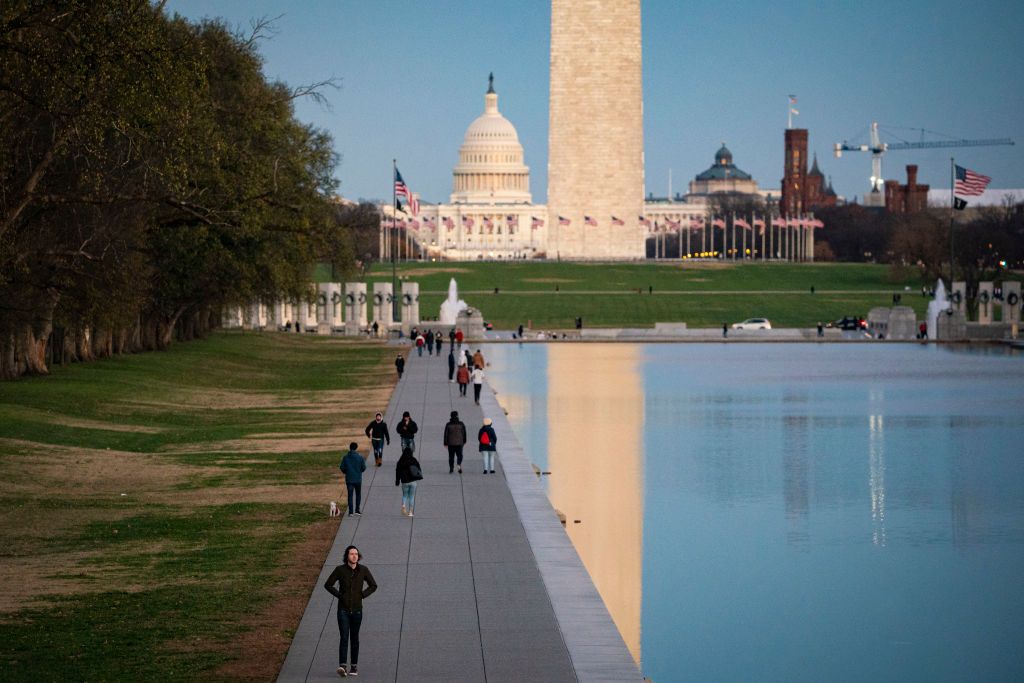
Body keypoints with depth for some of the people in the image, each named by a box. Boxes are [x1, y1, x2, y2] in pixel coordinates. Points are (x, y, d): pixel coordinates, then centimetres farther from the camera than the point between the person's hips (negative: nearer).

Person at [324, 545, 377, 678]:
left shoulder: (363, 570, -3)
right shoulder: (340, 569, -7)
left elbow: (373, 586, 8)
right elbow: (328, 585, 2)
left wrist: (362, 595, -4)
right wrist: (339, 595, -7)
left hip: (357, 610, 2)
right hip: (343, 609, -2)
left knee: (354, 638, 9)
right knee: (344, 637, -13)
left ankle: (354, 666, 18)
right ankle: (343, 666, -22)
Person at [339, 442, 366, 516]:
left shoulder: (345, 457, -5)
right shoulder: (360, 457, -8)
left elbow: (342, 468, -4)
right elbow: (363, 468, -6)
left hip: (349, 479, 1)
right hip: (358, 479, -1)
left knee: (350, 495, 6)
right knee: (358, 494, 15)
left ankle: (350, 512, 1)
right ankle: (357, 510, 13)